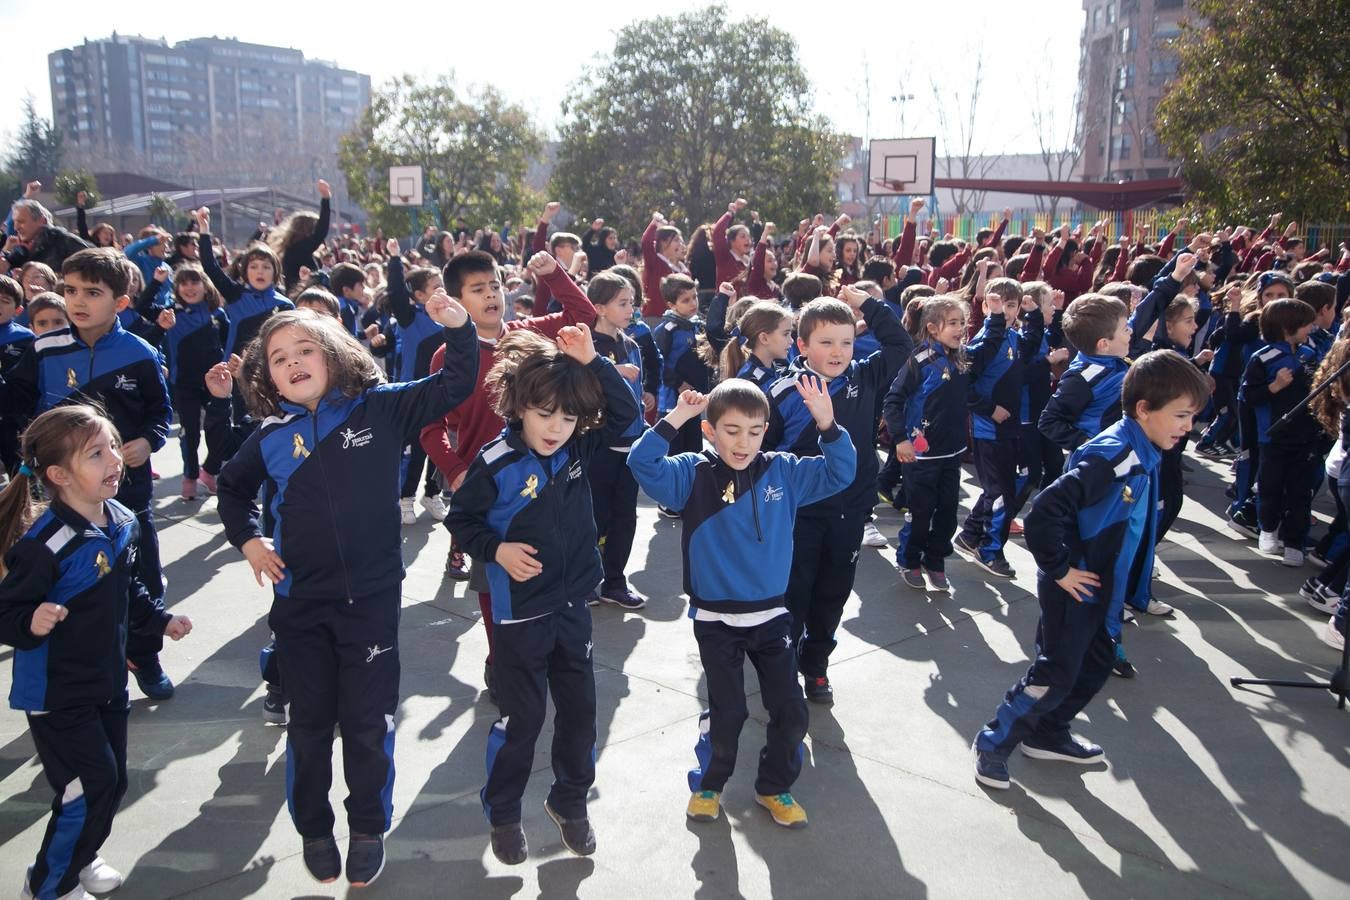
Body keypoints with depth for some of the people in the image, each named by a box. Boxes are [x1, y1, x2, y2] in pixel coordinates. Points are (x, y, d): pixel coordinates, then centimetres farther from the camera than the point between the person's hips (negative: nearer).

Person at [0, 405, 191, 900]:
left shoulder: (121, 522, -2)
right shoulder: (45, 545, -28)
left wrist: (160, 619, 11)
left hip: (108, 683, 8)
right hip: (57, 696, -8)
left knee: (112, 782, 18)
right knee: (90, 791, -2)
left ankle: (79, 858, 45)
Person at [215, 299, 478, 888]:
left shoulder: (380, 409, -6)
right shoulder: (271, 437, 1)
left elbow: (454, 387, -8)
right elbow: (232, 487, 20)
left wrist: (458, 329, -23)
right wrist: (247, 539, 7)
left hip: (372, 597, -2)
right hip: (300, 602, 2)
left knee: (369, 724, 8)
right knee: (310, 723, 15)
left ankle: (369, 828, 29)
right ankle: (313, 829, 35)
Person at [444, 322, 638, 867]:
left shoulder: (577, 449, -4)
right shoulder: (496, 464, -17)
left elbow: (626, 412, -4)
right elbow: (461, 520, -6)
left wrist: (592, 362, -16)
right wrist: (496, 549, -21)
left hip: (573, 604, 5)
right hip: (520, 613, -5)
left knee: (579, 709, 15)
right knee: (521, 718, 8)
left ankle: (570, 801, 36)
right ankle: (502, 812, 30)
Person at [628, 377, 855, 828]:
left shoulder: (784, 472, -2)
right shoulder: (694, 474, -10)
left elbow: (840, 473, 0)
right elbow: (643, 466, -21)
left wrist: (828, 426, -14)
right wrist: (672, 422, -29)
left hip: (772, 616, 3)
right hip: (715, 619, -3)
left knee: (790, 710, 8)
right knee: (727, 711, 6)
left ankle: (775, 787, 32)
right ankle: (709, 784, 33)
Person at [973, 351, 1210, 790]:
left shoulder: (1143, 456, 3)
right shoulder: (1110, 456, -27)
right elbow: (1043, 514, -33)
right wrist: (1060, 571, -23)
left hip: (1102, 589, 9)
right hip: (1073, 589, -9)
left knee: (1096, 665, 20)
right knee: (1055, 674, 0)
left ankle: (1048, 735, 37)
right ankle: (993, 743, 16)